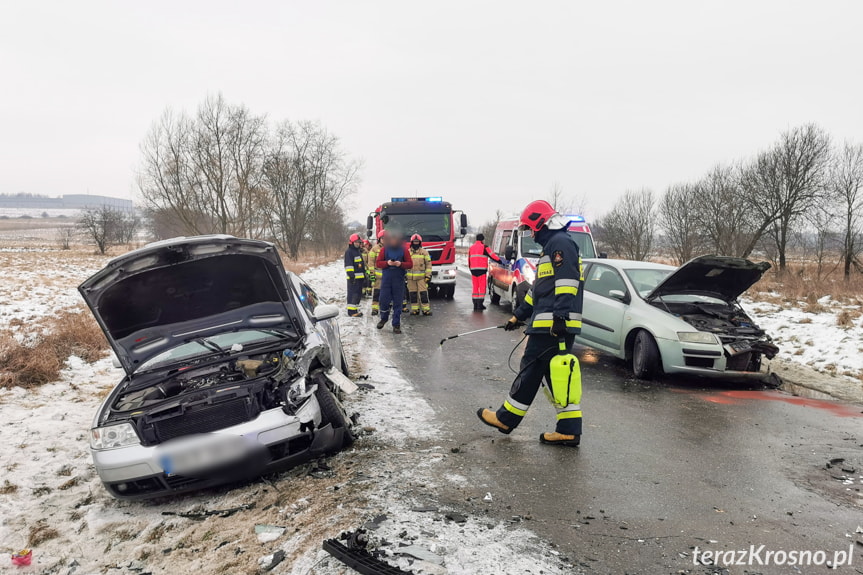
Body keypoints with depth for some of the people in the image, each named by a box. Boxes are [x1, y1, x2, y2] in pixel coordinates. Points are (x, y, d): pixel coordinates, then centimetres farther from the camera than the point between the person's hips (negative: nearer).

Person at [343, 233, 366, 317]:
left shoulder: (358, 251, 21)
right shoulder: (349, 252, -9)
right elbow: (348, 265, -17)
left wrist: (364, 275, 26)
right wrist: (351, 275, -23)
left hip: (360, 277, 10)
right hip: (353, 277, -10)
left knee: (358, 294, 14)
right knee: (353, 294, -9)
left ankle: (356, 308, 22)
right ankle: (351, 311, -8)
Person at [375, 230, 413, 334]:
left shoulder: (404, 249, 2)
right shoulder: (384, 249, 4)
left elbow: (410, 264, 1)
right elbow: (377, 263, 3)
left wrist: (400, 264, -17)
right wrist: (387, 263, -15)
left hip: (399, 280, -1)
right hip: (386, 279, 1)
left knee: (397, 302, 1)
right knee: (384, 300, 3)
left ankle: (396, 324, 9)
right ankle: (384, 318, 29)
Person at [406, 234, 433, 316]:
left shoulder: (424, 252, 4)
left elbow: (428, 264, 3)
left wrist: (428, 275, -4)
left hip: (421, 277, -2)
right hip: (411, 277, 2)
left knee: (423, 293, -6)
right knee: (413, 294, 4)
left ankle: (426, 309, -3)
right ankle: (415, 309, 11)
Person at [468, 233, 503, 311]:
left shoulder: (471, 248, 16)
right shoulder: (484, 247, -4)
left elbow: (469, 260, 18)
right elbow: (493, 256, -4)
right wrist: (501, 261, 6)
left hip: (473, 270, 6)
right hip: (482, 270, -6)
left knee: (475, 287, 11)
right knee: (482, 287, -2)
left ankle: (475, 305, 10)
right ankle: (480, 305, -7)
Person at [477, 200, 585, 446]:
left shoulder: (561, 242, -9)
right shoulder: (551, 245, 24)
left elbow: (566, 281, -21)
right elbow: (538, 288, 29)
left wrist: (560, 316, -28)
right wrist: (519, 315, 30)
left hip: (554, 324, -10)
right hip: (547, 324, 10)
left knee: (531, 369, 0)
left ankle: (506, 418, 12)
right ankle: (569, 430, 10)